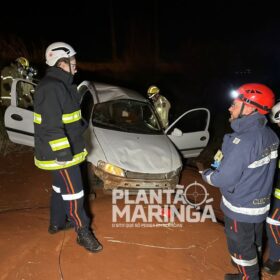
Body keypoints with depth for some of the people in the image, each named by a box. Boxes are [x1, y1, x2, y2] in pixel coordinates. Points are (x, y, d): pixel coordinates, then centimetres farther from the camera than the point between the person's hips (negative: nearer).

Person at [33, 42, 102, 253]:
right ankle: (83, 233, 13)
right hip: (59, 153, -11)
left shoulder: (61, 84, 12)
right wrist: (62, 151, -28)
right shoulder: (51, 88, -23)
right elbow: (51, 125, -27)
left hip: (67, 149, 11)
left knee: (61, 187, 22)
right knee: (73, 192, -1)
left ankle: (57, 223, 39)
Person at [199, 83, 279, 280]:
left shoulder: (243, 140, -31)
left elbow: (225, 179, -26)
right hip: (261, 203, 8)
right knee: (254, 242, 27)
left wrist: (206, 175, -6)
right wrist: (225, 161, 3)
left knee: (241, 246, 15)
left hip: (241, 208, -8)